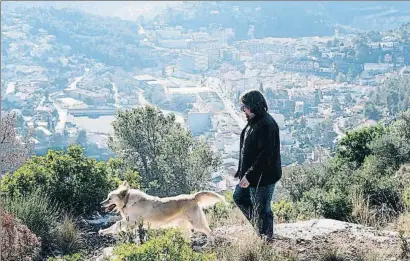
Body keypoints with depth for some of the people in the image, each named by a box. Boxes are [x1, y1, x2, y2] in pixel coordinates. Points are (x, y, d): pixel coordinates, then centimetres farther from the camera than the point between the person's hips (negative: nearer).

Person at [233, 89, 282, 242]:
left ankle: (266, 236, 21)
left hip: (263, 176, -11)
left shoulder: (266, 125, -24)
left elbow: (265, 155, -27)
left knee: (261, 208, 2)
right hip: (250, 174, 11)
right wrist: (242, 172, 17)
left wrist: (249, 176, -28)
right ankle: (259, 226, 35)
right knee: (239, 197, 23)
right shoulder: (254, 122, 7)